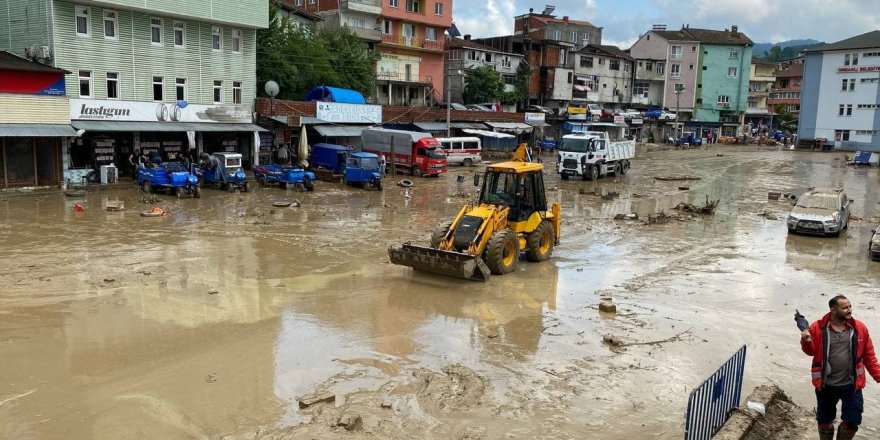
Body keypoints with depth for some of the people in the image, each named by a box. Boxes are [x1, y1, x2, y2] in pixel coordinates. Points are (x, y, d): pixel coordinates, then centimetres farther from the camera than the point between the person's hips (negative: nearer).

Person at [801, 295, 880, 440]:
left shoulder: (859, 328, -4)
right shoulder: (818, 328, -10)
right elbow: (811, 351, -1)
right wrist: (806, 340, -22)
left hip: (852, 385, 1)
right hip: (826, 385, -1)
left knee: (852, 422, 7)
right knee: (824, 420, 15)